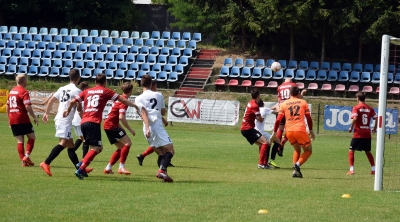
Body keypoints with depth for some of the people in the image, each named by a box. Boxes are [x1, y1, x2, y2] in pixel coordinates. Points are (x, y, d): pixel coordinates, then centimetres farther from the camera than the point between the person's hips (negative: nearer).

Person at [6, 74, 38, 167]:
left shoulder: (11, 91, 15)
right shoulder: (24, 92, -10)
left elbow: (7, 106, 21)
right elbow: (28, 107, -18)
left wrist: (9, 119, 28)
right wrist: (34, 117, -10)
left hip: (12, 120, 7)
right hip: (22, 119, -7)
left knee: (20, 140, 7)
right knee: (32, 137, 4)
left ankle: (23, 161, 1)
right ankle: (26, 156, -10)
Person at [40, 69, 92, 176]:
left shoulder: (62, 89, 15)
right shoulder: (77, 91, -7)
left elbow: (50, 100, 16)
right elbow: (79, 109, -10)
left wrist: (46, 113, 22)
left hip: (59, 119, 9)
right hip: (65, 120, -9)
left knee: (70, 144, 12)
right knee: (64, 142, -18)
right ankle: (46, 163, -28)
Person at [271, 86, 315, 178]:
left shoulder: (284, 104, 12)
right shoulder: (303, 102, 9)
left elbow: (278, 120, 4)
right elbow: (309, 118, 9)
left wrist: (274, 133, 9)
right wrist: (311, 131, 20)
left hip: (288, 131, 3)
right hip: (300, 130, -3)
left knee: (297, 150, 25)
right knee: (308, 150, 13)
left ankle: (296, 171, 10)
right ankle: (298, 164, -14)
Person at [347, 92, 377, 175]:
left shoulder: (356, 108, -7)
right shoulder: (370, 108, 7)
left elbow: (355, 118, -21)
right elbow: (376, 118, 5)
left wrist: (351, 128, -7)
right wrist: (374, 128, 19)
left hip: (358, 133, -5)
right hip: (367, 134, 5)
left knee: (351, 151, 4)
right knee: (368, 152, 20)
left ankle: (351, 170, -7)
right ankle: (373, 170, 16)